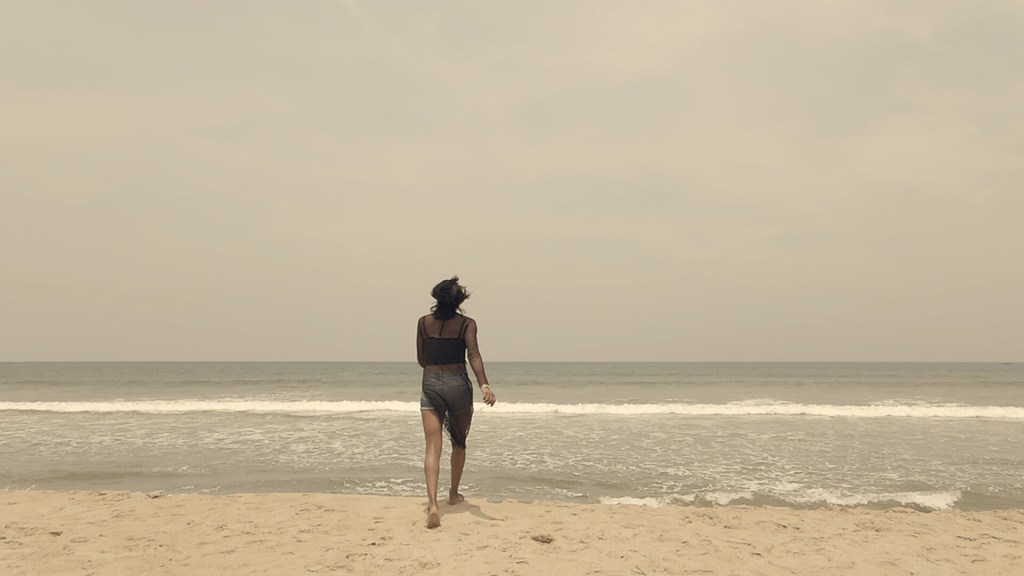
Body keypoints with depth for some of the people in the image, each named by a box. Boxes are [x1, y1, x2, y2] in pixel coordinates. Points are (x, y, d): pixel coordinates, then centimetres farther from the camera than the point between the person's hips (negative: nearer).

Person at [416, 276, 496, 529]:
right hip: (458, 384, -1)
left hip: (430, 385, 1)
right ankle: (453, 493, 35)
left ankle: (432, 504, -23)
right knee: (459, 443, 21)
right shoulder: (466, 324, -3)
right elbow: (473, 355, -18)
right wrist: (484, 385, -26)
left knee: (433, 447, -5)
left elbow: (421, 360, 10)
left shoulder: (424, 322, 4)